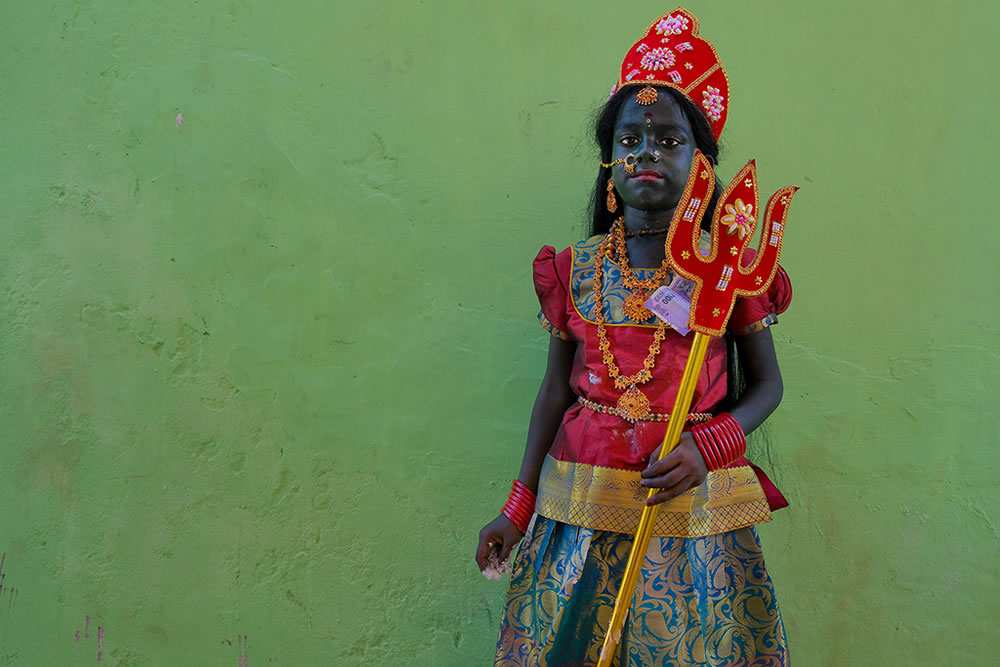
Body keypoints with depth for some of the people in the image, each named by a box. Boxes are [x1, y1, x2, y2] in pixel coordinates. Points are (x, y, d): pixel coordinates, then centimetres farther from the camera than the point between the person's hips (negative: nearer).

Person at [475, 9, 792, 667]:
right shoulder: (577, 269, 1)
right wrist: (519, 507, 6)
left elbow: (766, 383, 3)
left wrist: (708, 447, -15)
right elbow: (557, 389, 7)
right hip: (582, 501, 2)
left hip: (693, 506, -1)